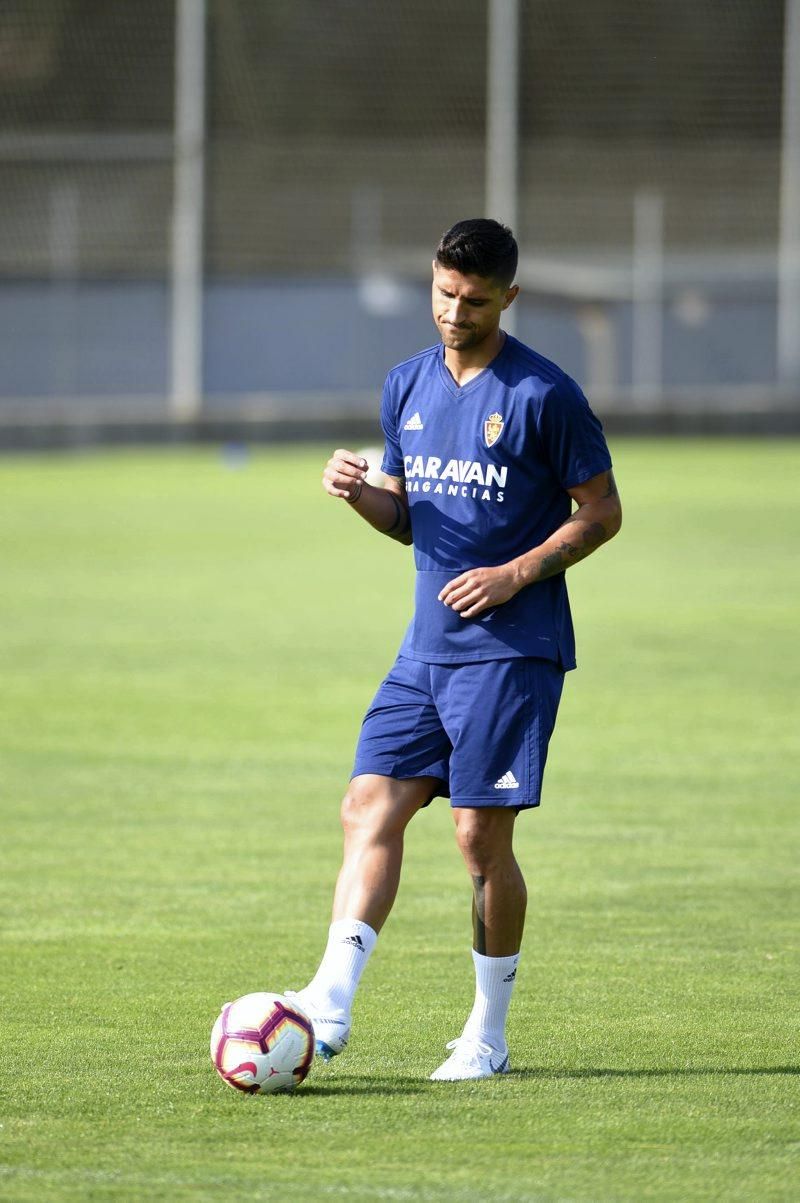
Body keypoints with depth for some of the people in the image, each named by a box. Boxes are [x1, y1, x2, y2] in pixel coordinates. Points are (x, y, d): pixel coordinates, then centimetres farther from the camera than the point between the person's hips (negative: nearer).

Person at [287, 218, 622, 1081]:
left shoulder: (544, 395, -8)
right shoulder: (408, 386, 11)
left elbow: (602, 512, -3)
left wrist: (517, 573, -15)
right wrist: (357, 493, -2)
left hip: (512, 650, -6)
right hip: (427, 647, 6)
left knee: (481, 834, -5)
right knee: (370, 806, -6)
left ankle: (488, 1034, 7)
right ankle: (329, 1006, -11)